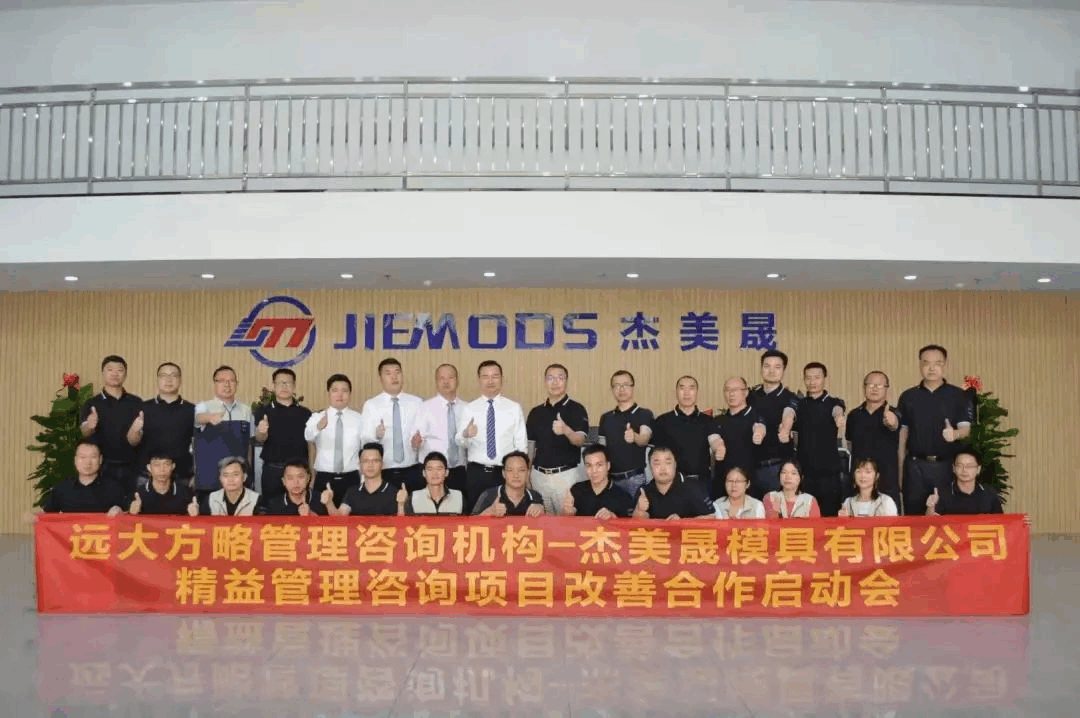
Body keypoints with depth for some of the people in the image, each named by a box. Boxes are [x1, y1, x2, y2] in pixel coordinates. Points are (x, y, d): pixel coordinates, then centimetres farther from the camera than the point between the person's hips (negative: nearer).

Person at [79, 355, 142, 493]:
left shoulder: (136, 403, 10)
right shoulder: (92, 405, 4)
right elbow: (84, 431, -11)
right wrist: (89, 427, -35)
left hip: (131, 469, 2)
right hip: (104, 469, -2)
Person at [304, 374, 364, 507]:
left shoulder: (359, 419, 7)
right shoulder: (317, 418, 1)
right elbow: (308, 436, -20)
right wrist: (319, 426, -39)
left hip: (351, 480, 1)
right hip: (324, 479, -1)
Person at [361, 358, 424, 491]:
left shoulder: (417, 402, 8)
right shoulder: (371, 405, 3)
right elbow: (364, 439, -5)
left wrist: (419, 441, -17)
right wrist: (376, 435, -26)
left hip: (412, 471, 1)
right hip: (384, 472, -1)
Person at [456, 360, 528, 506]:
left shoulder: (514, 408, 6)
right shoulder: (469, 408, 6)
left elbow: (521, 444, 4)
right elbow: (460, 443, -4)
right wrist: (465, 435, -27)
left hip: (506, 473, 0)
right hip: (476, 473, 1)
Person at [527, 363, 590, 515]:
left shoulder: (576, 409, -3)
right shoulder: (536, 412, 11)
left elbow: (581, 440, -15)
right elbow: (530, 444, 15)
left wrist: (566, 430, -36)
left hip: (566, 474, -4)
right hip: (539, 474, 4)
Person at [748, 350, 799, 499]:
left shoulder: (788, 398, -5)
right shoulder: (752, 395, 7)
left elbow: (788, 415, -27)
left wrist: (785, 430, -47)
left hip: (778, 466, -3)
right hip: (752, 464, 4)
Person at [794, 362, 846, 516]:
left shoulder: (834, 402, 2)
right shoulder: (799, 404, 11)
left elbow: (837, 410, -19)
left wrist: (839, 417, -44)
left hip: (829, 469, -1)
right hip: (803, 469, 2)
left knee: (830, 514, -1)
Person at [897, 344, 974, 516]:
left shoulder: (958, 396, 4)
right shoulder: (908, 397, 9)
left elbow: (966, 428, -2)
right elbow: (902, 434, 11)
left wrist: (955, 434, -26)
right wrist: (900, 470, 7)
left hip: (947, 465, -1)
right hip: (915, 466, 1)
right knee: (913, 515, 2)